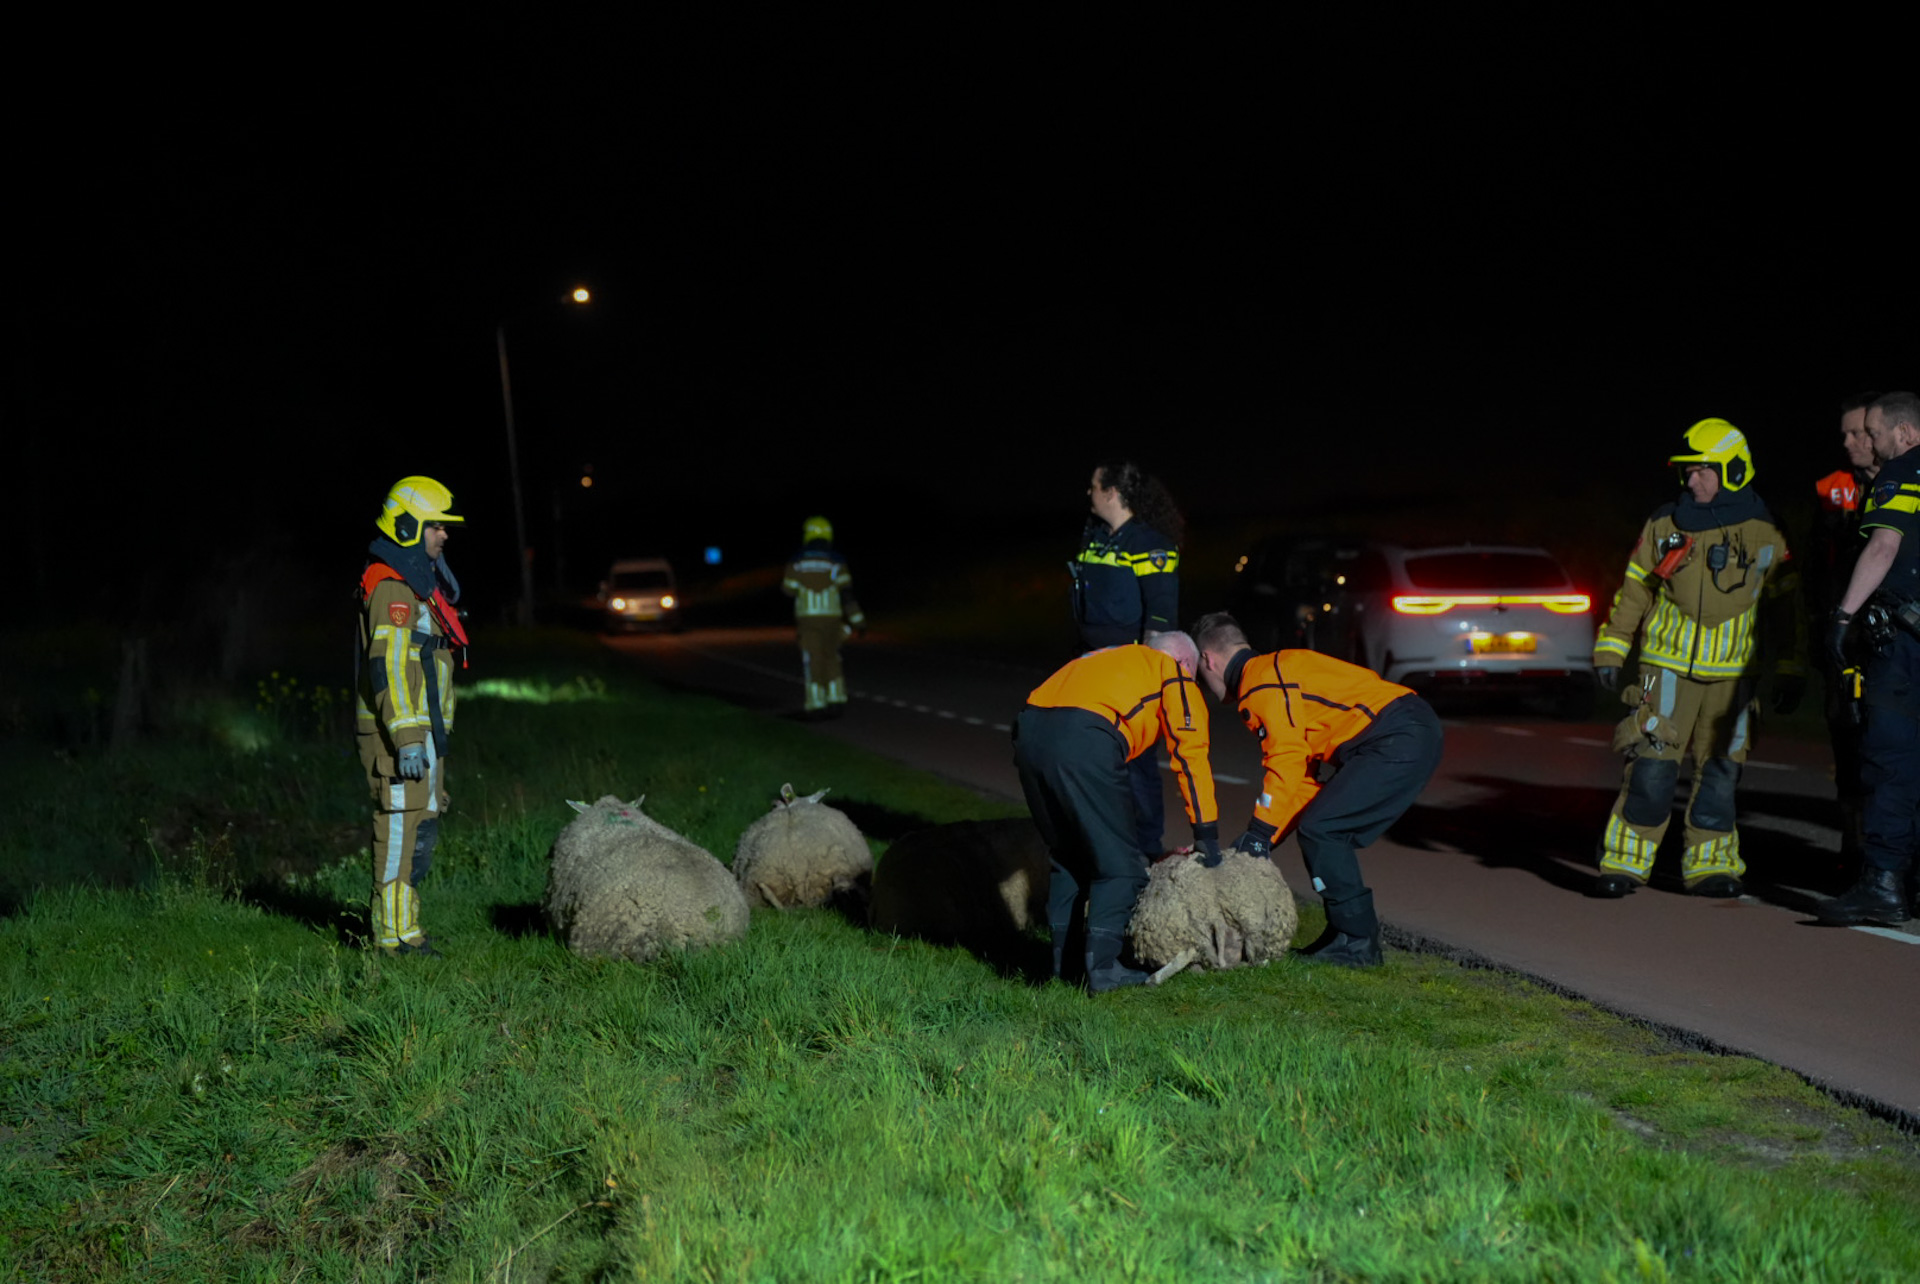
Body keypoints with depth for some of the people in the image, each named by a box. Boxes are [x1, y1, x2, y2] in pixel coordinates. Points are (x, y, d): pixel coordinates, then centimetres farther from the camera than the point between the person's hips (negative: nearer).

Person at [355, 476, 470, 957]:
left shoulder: (417, 583, 18)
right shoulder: (392, 589, -15)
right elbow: (388, 668, -23)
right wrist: (407, 739, -28)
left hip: (419, 729, 10)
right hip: (399, 731, -10)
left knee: (423, 825, 14)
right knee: (400, 824, -7)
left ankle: (403, 926, 22)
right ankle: (394, 935, -2)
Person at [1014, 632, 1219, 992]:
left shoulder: (1107, 660, 38)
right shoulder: (1174, 673, 20)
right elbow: (1189, 753, 11)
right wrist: (1206, 834, 17)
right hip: (1083, 743, -7)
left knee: (1067, 856, 23)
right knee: (1119, 863, 6)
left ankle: (1065, 961, 25)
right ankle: (1102, 966, -1)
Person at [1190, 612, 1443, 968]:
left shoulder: (1260, 682, -5)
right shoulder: (1278, 671, 26)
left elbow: (1287, 761, -14)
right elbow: (1304, 771, 24)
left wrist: (1259, 832, -6)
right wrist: (1263, 836, 18)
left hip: (1398, 742, -10)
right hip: (1417, 735, 10)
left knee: (1319, 830, -9)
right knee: (1327, 833, 13)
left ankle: (1358, 942, -3)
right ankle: (1349, 932, 16)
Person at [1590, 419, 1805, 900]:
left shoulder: (1764, 535, 2)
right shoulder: (1664, 526, 1)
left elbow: (1784, 605, 9)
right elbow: (1633, 592, 8)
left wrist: (1790, 671, 7)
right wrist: (1610, 652, 4)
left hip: (1732, 674, 1)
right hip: (1669, 666, -1)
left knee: (1720, 770, 5)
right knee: (1651, 767, -7)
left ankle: (1710, 866, 15)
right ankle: (1624, 862, 2)